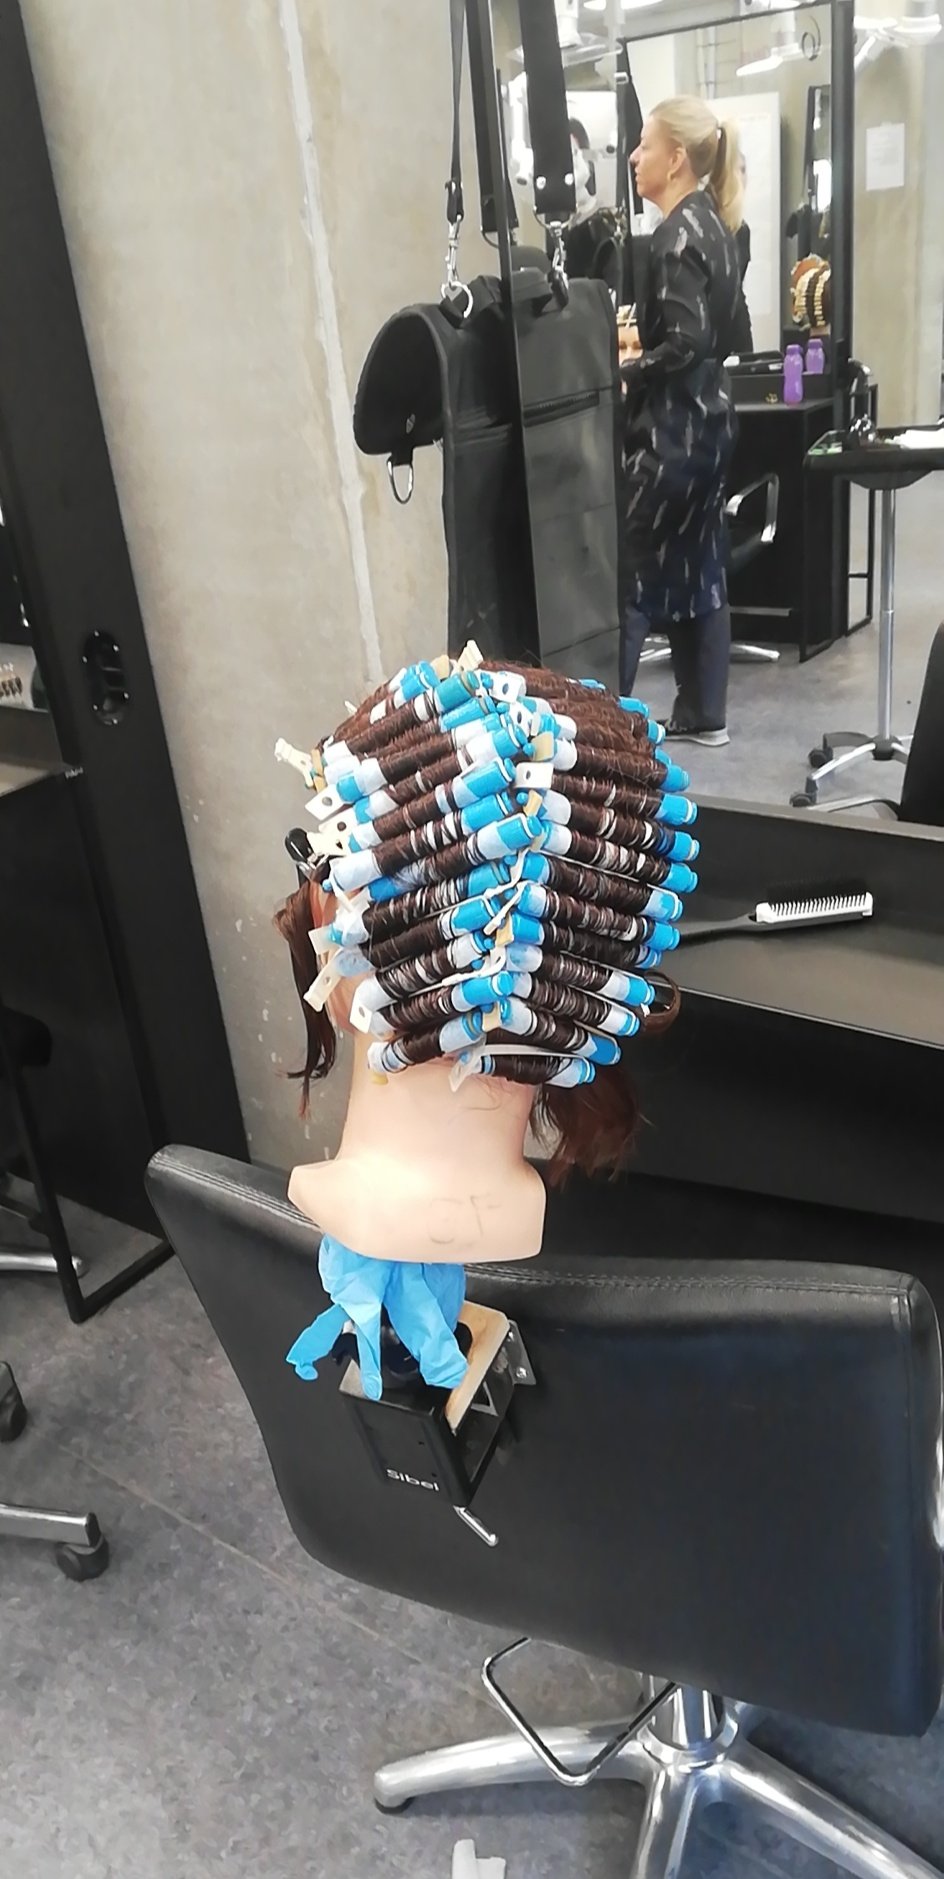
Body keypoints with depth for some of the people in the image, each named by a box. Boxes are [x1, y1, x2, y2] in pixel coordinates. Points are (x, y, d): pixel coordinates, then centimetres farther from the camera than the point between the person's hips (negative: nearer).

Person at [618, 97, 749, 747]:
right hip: (707, 417, 10)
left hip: (674, 427, -10)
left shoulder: (678, 234, -14)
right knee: (697, 569, 12)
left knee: (630, 572, -5)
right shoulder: (712, 225, 13)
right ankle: (705, 714, 18)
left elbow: (687, 342, -23)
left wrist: (621, 373, -11)